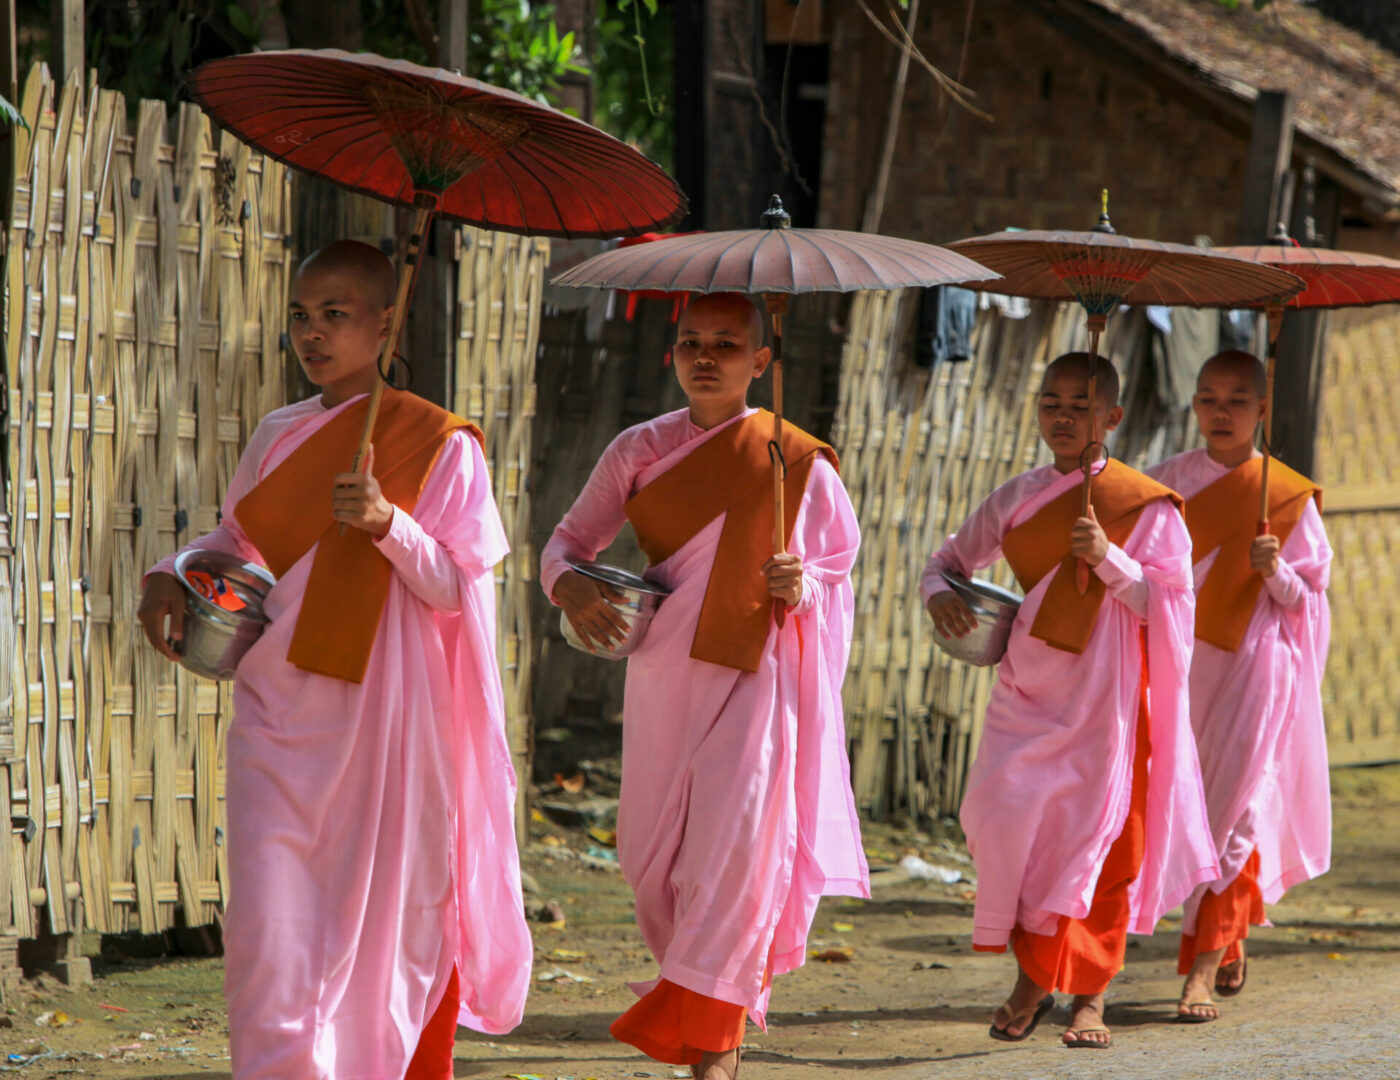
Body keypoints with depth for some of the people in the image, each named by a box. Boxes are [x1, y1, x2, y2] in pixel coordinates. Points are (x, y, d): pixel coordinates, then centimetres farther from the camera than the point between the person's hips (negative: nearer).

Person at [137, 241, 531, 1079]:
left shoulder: (438, 443, -3)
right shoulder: (278, 437, 10)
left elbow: (453, 585, -7)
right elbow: (235, 540, 21)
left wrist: (388, 523, -24)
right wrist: (173, 575, 1)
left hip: (379, 716, -3)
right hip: (280, 715, 4)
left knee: (382, 917, 4)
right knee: (270, 924, -6)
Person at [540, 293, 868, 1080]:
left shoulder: (799, 463, -1)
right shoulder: (641, 451, 5)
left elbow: (839, 576, 8)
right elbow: (570, 539, 7)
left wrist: (801, 588, -14)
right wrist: (569, 583, -15)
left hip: (755, 678, -3)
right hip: (665, 672, 3)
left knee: (735, 851, -13)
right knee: (656, 859, 6)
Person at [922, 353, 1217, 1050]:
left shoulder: (1144, 505, -4)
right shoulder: (1016, 500, 8)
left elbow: (1170, 605, -7)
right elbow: (953, 557, 18)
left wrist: (1109, 559, -21)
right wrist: (939, 593, -4)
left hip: (1104, 692, -3)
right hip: (1028, 690, 3)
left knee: (1098, 836, -2)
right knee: (1008, 821, -7)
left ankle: (1089, 995, 9)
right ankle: (1031, 979, 10)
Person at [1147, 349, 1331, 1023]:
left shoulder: (1287, 495, -1)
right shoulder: (1171, 481, 6)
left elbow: (1307, 600, 1)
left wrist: (1275, 571, -18)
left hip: (1255, 668, -3)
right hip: (1183, 664, 3)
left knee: (1232, 810, -11)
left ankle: (1203, 967, -12)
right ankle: (1231, 941, 31)